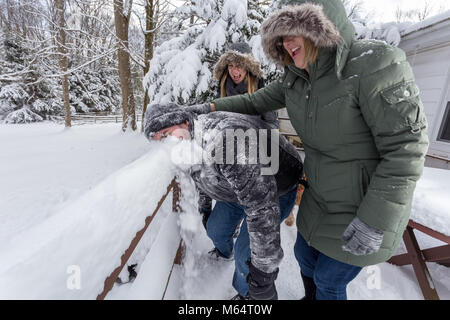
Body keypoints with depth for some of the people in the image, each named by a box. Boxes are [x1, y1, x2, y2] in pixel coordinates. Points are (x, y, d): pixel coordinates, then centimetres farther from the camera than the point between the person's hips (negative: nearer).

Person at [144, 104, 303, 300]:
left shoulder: (225, 137, -41)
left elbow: (262, 205, -40)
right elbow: (201, 180, 12)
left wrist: (264, 267, -33)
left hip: (279, 189, -7)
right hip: (237, 189, 8)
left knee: (244, 254, -7)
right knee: (216, 228, 19)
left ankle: (247, 294, 26)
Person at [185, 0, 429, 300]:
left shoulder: (375, 63, -24)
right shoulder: (296, 78, -3)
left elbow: (405, 148, -24)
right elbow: (255, 102, 11)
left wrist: (374, 222, -24)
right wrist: (211, 107, 4)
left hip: (370, 204, -7)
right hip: (322, 196, 7)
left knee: (329, 280, 12)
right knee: (305, 255, 25)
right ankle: (311, 298, 57)